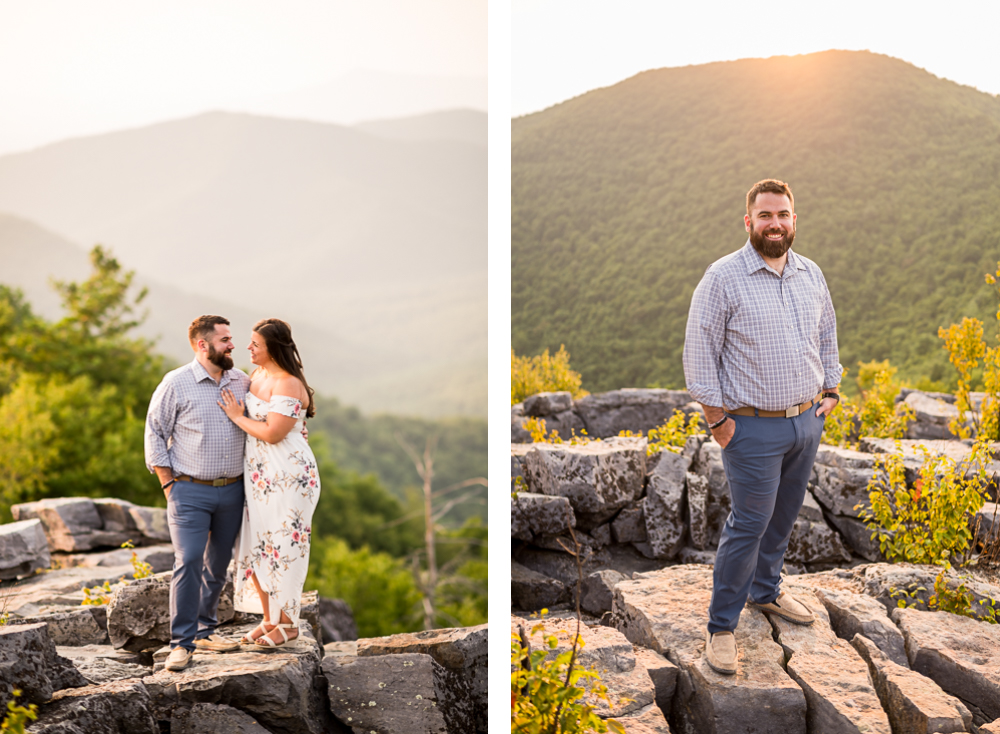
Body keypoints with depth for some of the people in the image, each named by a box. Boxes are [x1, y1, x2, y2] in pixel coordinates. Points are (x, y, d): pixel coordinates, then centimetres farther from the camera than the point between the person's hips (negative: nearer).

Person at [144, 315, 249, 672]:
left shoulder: (241, 382, 7)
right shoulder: (176, 383, -6)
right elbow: (155, 432, -2)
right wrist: (169, 484, -6)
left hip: (232, 491, 5)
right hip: (190, 491, -5)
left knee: (218, 564, 11)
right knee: (188, 562, -13)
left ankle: (205, 630, 24)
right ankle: (181, 643, -7)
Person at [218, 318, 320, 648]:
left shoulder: (289, 385, -18)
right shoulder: (258, 376, 10)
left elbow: (272, 433, -23)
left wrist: (237, 416, -12)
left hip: (287, 476, -9)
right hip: (258, 474, 9)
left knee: (283, 545, -1)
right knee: (257, 544, 11)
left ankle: (288, 623, 13)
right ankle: (270, 618, 23)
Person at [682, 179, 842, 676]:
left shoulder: (811, 275, 7)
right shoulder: (723, 278, -12)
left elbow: (827, 336, 20)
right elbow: (699, 354, -11)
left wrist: (830, 390, 13)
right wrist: (716, 418, -12)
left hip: (807, 421, 6)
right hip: (754, 427, -6)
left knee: (783, 517, 17)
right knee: (748, 525, -3)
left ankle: (765, 590, 39)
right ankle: (721, 626, 8)